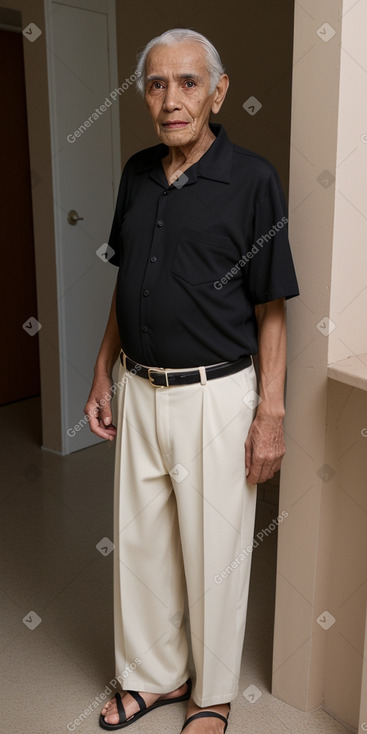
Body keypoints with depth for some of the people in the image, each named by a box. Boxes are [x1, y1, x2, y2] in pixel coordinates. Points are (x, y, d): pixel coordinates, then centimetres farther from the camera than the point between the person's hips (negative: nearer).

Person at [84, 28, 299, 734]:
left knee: (214, 551, 9)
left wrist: (271, 412, -12)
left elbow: (271, 310, -9)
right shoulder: (137, 173, 6)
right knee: (140, 541, 16)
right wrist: (103, 374, 12)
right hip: (139, 390, 6)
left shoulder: (252, 179, -10)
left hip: (215, 396, -5)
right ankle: (154, 674, 39)